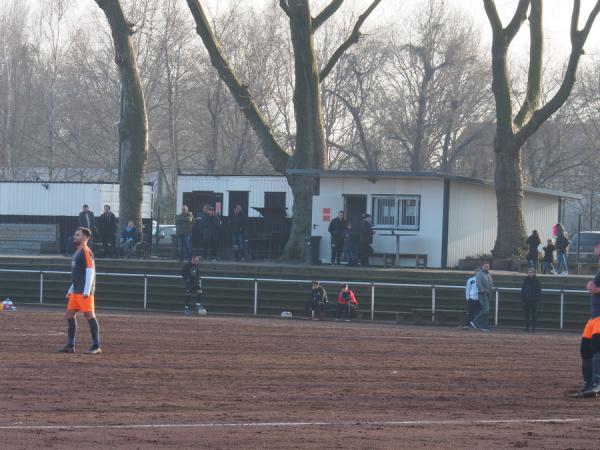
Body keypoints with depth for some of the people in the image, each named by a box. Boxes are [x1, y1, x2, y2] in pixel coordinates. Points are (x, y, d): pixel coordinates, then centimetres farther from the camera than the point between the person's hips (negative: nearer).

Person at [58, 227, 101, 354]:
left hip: (84, 292, -10)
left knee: (89, 316, -8)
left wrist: (87, 291, -22)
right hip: (76, 291, 10)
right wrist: (71, 290, 25)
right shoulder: (78, 252, 20)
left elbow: (90, 271, -17)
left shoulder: (86, 252, -10)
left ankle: (96, 347, -6)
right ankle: (70, 346, 13)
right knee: (69, 315, 8)